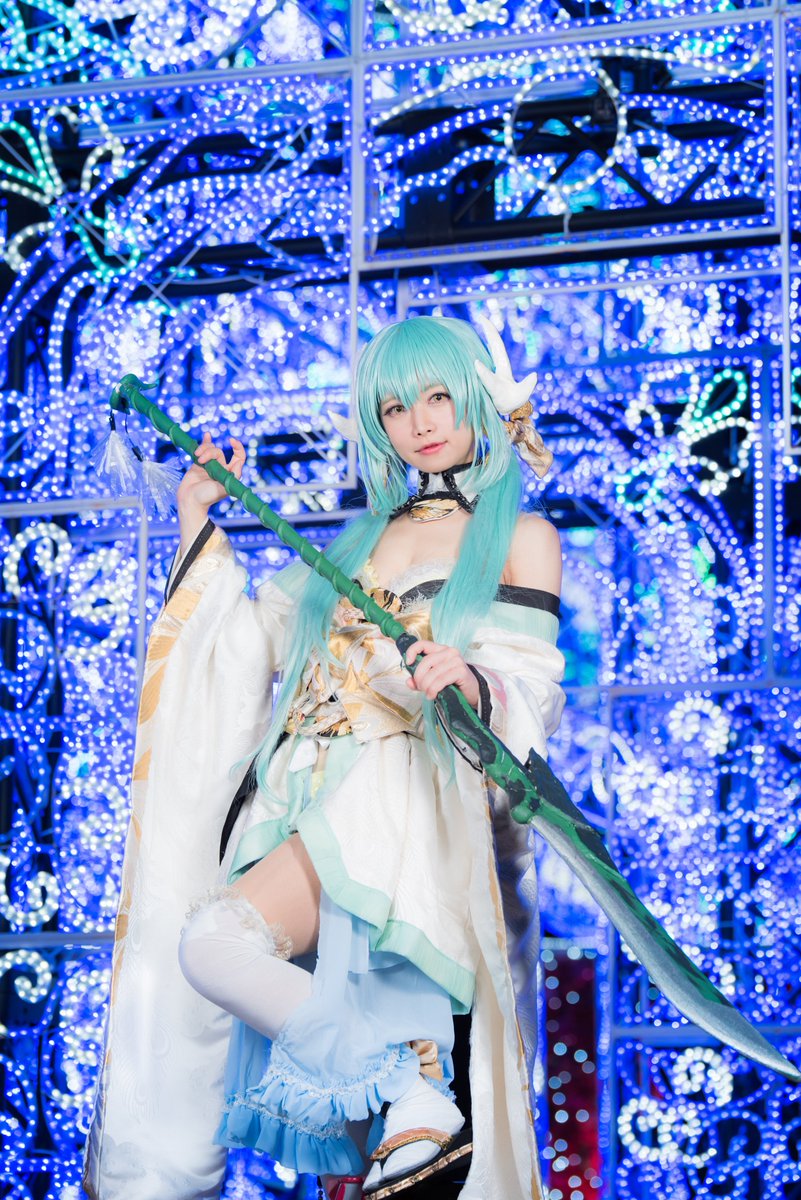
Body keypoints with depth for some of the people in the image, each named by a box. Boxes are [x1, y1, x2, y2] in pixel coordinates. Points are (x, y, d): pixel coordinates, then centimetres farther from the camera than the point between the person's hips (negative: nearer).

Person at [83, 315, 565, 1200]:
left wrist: (470, 681, -24)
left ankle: (414, 1093, -22)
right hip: (308, 801, 6)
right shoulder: (362, 539, 26)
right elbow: (248, 642, 29)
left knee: (217, 939, -30)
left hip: (408, 802, -6)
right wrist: (199, 521, 26)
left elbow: (528, 692, -3)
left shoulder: (519, 536, 9)